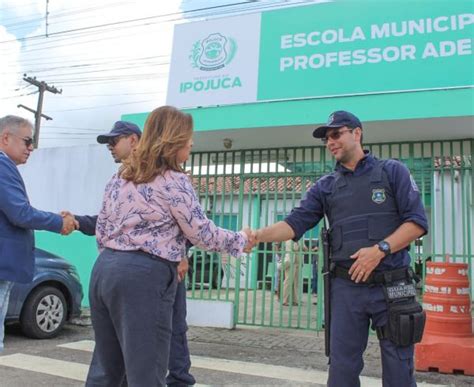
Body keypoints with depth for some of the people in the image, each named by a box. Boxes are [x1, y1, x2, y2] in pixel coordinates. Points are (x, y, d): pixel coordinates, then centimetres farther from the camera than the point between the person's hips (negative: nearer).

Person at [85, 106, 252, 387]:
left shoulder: (122, 175, 16)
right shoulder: (174, 180, -7)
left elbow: (102, 229, 18)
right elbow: (202, 234, -6)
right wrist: (241, 240, 9)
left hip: (105, 269, 8)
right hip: (144, 276, -8)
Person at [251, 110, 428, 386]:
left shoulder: (393, 171, 4)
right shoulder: (325, 186, 11)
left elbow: (417, 221, -3)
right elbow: (295, 223, 1)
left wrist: (380, 249, -16)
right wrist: (258, 235, -16)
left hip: (392, 286, -2)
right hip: (346, 287, 2)